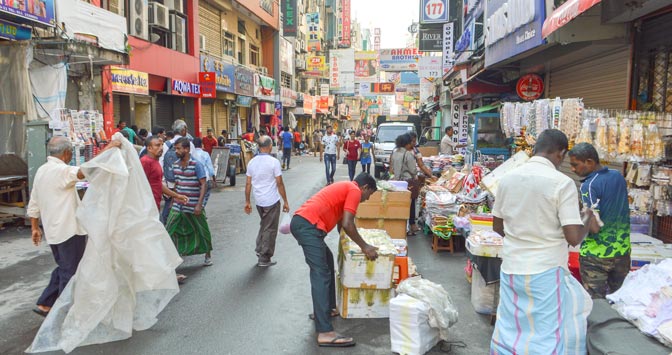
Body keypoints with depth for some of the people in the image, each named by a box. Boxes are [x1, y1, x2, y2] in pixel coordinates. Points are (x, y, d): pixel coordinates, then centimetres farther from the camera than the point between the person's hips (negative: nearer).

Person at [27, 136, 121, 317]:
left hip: (53, 230, 9)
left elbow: (33, 203, 15)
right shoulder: (61, 170, -17)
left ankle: (44, 304, 23)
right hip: (69, 230, -9)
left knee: (63, 268, 22)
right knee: (70, 272, 4)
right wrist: (107, 149, -39)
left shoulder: (41, 170, 11)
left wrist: (35, 227, 21)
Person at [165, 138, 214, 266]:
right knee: (170, 231, -1)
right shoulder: (175, 165, 5)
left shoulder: (196, 165, -13)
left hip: (194, 207, -5)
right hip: (178, 206, 5)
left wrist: (199, 204, -20)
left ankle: (208, 255, 29)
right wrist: (173, 199, 16)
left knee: (201, 231, 9)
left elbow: (203, 185, -14)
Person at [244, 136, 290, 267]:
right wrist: (285, 201, -4)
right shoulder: (274, 162, -13)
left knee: (264, 225, 25)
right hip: (272, 201, -5)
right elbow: (279, 183, -12)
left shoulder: (252, 162, 3)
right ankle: (264, 258, 10)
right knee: (270, 229, 5)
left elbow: (248, 184, 5)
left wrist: (247, 202, 13)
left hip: (259, 201, 5)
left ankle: (259, 250, 22)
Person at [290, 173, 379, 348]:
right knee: (321, 275, -13)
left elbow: (340, 221, 39)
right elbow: (347, 224, -9)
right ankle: (325, 333, -15)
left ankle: (325, 309, 30)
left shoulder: (345, 188, 30)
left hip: (301, 222, 10)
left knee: (327, 261, 24)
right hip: (308, 225, -10)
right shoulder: (355, 190, 1)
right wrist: (364, 246, 2)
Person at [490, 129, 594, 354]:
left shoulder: (507, 179, 2)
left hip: (511, 269, 5)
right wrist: (587, 218, 5)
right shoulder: (562, 183, -13)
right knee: (548, 337, 10)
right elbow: (574, 237, -14)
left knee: (509, 333, 16)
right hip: (546, 271, -5)